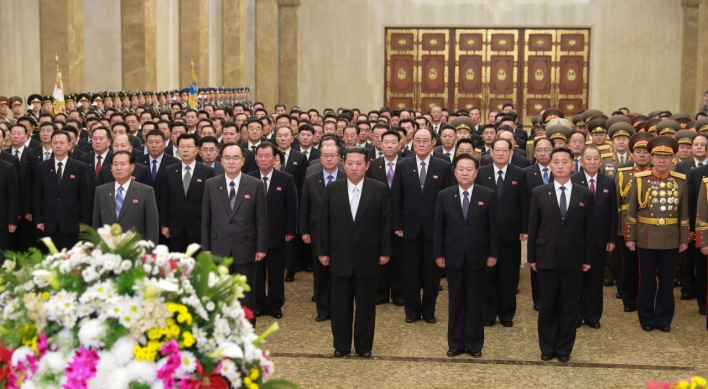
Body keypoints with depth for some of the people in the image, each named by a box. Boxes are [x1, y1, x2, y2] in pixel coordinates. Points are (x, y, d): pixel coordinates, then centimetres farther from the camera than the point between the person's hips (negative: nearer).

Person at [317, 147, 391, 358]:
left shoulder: (379, 189, -2)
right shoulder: (332, 189, 1)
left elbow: (385, 222, -1)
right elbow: (324, 222, 3)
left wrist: (385, 251, -3)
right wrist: (323, 251, 1)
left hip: (367, 257, -1)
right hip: (340, 256, 1)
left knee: (366, 305, 8)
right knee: (340, 305, 8)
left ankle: (364, 346, 19)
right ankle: (341, 345, 20)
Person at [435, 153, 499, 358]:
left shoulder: (488, 195, -2)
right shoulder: (444, 196, 2)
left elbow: (493, 226, -1)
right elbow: (439, 227, 3)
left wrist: (493, 253, -4)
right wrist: (438, 253, -1)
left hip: (477, 256, -1)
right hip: (453, 256, 1)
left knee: (475, 301, 7)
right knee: (456, 301, 8)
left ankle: (474, 343, 17)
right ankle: (455, 343, 17)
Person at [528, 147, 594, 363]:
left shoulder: (585, 195, 3)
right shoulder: (539, 193, 2)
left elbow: (589, 229, 4)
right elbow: (533, 227, 3)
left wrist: (588, 259, 1)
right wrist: (532, 257, 0)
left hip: (573, 259, 0)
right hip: (547, 258, 0)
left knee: (570, 306, 7)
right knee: (547, 306, 8)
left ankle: (564, 348, 19)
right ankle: (547, 347, 20)